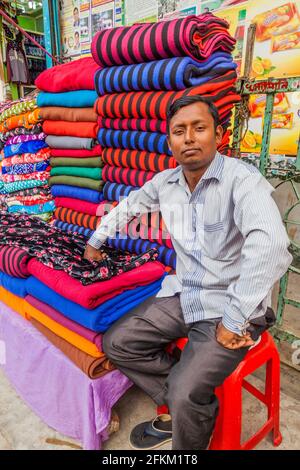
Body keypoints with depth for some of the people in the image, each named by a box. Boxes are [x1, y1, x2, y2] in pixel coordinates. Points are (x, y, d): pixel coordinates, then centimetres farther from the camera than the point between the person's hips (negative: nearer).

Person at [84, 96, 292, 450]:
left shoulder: (242, 179, -20)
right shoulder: (165, 182, 3)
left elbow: (270, 248, -35)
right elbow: (129, 205, 23)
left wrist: (234, 321, -30)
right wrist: (95, 241, 28)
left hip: (228, 305, -6)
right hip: (182, 296, 7)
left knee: (185, 394, -23)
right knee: (117, 343, 1)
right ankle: (187, 411, 17)